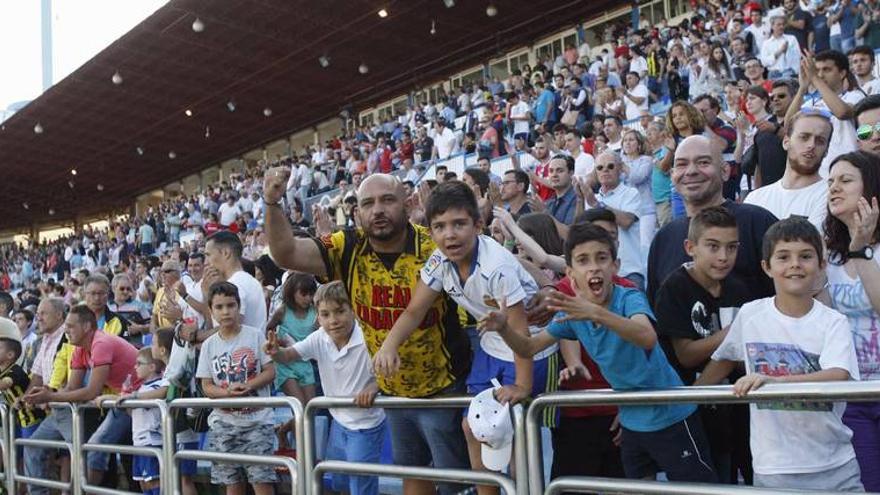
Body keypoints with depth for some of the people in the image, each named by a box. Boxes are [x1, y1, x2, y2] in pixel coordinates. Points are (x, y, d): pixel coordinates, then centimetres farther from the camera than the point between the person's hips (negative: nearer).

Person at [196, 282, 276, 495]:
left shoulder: (255, 335, -1)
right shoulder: (209, 344, 5)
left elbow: (270, 372, -3)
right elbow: (207, 387, 3)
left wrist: (247, 386, -20)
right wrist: (228, 392, -17)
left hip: (257, 419, -3)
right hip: (224, 422, 3)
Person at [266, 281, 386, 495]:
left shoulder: (367, 339, -26)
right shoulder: (319, 339, -8)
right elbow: (288, 355, -5)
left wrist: (374, 387, -46)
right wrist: (275, 352, -28)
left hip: (365, 427, -6)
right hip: (339, 423, 6)